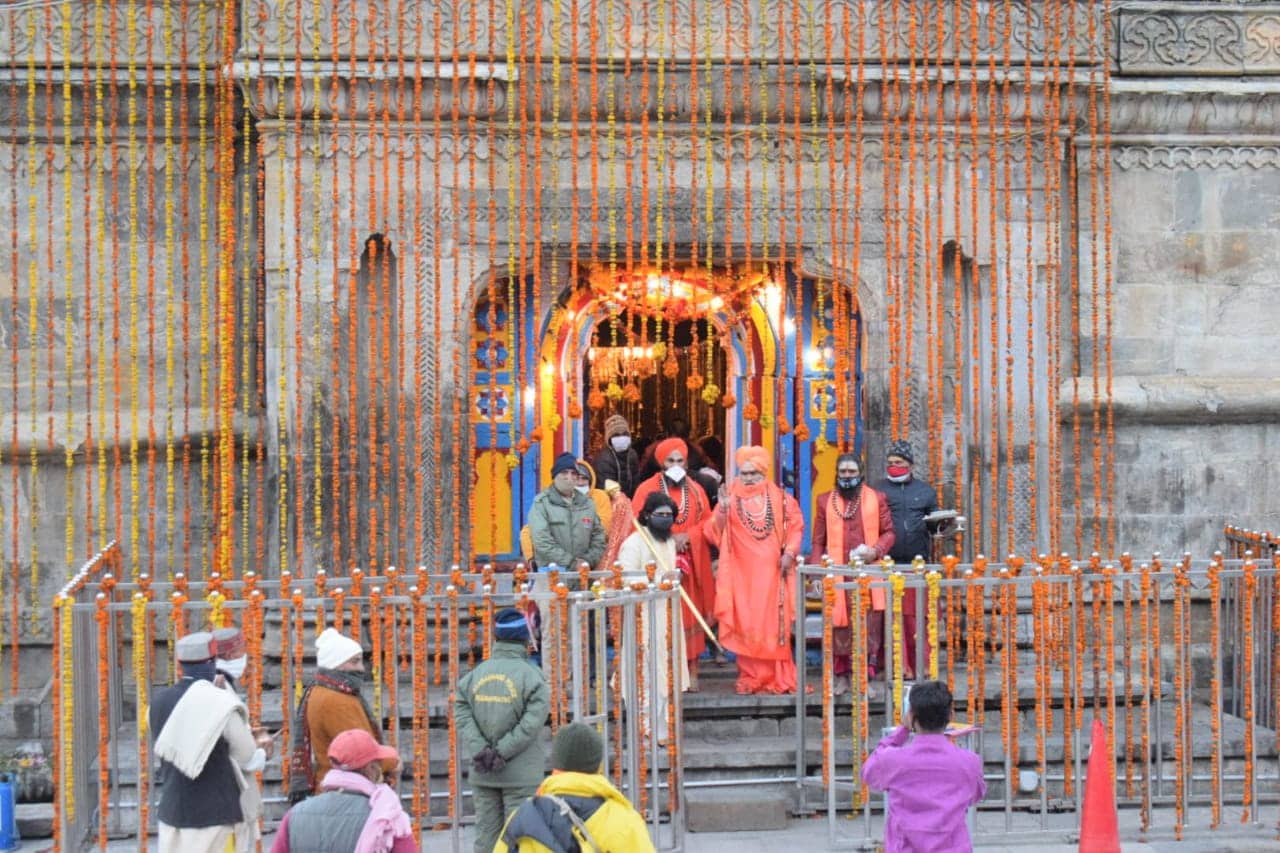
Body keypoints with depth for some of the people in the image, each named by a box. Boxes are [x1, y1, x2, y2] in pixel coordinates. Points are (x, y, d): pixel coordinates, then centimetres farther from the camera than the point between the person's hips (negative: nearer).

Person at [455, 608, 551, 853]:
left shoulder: (476, 674, 4)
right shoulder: (530, 676, -9)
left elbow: (462, 713, -4)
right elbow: (531, 722, -17)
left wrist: (480, 750, -10)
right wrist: (502, 752, -12)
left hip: (482, 775, 4)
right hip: (520, 773, -4)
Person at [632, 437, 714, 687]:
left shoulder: (696, 490, 11)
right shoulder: (647, 489, 1)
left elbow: (707, 524, 7)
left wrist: (688, 536, -11)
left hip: (690, 565, 3)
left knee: (691, 617, 3)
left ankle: (691, 672, 8)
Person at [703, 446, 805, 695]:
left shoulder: (779, 498, 6)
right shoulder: (730, 498, 4)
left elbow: (796, 526, 8)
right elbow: (714, 533, -3)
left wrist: (790, 552, -5)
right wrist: (722, 511, -19)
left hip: (772, 572, 0)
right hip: (742, 573, 0)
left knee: (774, 624, 1)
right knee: (745, 625, -1)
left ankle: (778, 678, 7)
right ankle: (750, 678, 6)